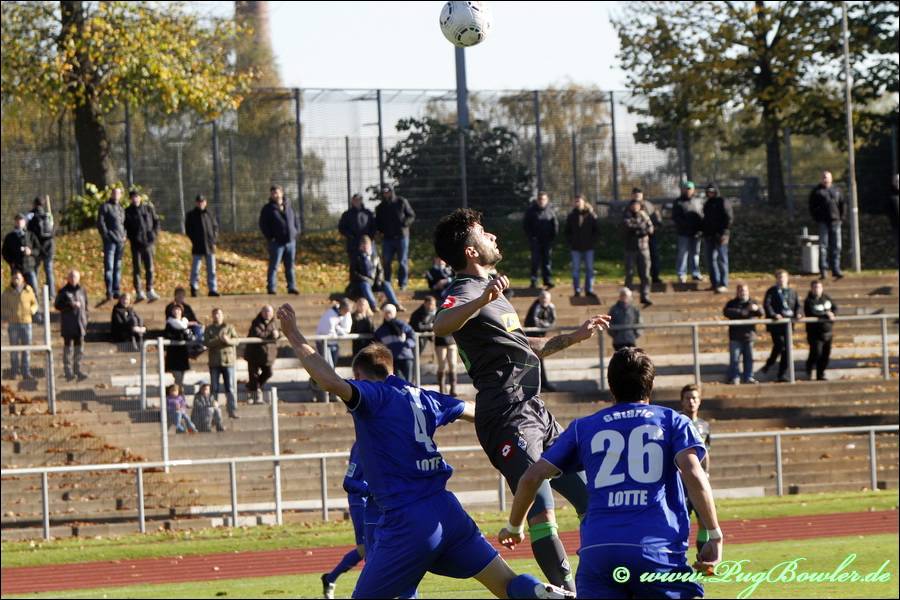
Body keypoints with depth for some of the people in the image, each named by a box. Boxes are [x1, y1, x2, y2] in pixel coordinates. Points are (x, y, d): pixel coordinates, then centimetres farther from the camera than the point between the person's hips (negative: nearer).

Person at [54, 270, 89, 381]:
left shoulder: (82, 291, 10)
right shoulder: (63, 291, -1)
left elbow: (85, 306, 15)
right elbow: (57, 305, -6)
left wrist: (85, 321, 10)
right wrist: (71, 305, -17)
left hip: (80, 325, 4)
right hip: (67, 325, -4)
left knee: (79, 347, 5)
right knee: (68, 347, -2)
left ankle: (78, 370, 11)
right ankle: (68, 371, 2)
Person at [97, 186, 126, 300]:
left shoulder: (121, 208, 19)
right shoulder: (105, 207, 0)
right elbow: (100, 223, -6)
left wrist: (124, 235, 11)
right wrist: (106, 236, -12)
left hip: (120, 241, 6)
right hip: (110, 241, -6)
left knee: (118, 267, 8)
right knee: (109, 267, -9)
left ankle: (116, 291, 11)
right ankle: (109, 292, -10)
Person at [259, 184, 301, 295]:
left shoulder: (289, 207, 11)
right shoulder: (268, 209, -1)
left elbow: (296, 219, 21)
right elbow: (263, 224, -3)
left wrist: (296, 232, 8)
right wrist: (270, 237, -11)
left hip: (291, 240, 4)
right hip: (276, 242, -4)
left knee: (290, 266, 8)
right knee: (273, 266, -4)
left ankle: (292, 287, 13)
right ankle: (271, 287, -2)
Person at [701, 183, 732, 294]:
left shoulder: (723, 202, -6)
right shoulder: (707, 204, 18)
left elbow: (729, 218, -11)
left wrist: (725, 233, -18)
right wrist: (704, 234, 17)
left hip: (720, 235, -8)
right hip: (709, 236, 8)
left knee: (722, 259, -8)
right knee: (711, 259, 8)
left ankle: (723, 284, -9)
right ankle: (714, 283, 15)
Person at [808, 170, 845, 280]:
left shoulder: (836, 191, 13)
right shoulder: (817, 191, 4)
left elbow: (842, 204, 17)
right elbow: (812, 206, 3)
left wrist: (841, 217, 7)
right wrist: (816, 219, -5)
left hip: (835, 221, 3)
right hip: (823, 222, -3)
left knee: (836, 246, 1)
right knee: (823, 246, -5)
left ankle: (836, 270, 4)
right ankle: (823, 270, -3)